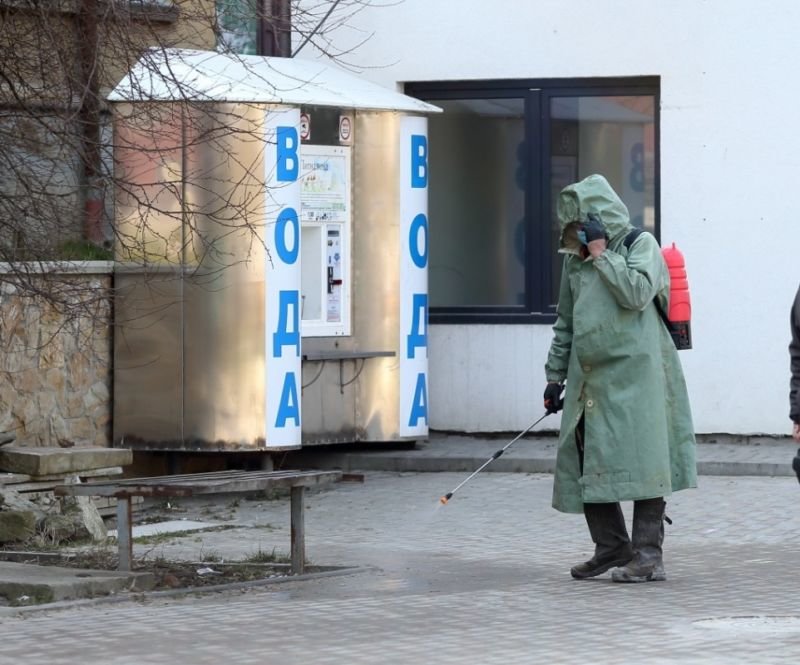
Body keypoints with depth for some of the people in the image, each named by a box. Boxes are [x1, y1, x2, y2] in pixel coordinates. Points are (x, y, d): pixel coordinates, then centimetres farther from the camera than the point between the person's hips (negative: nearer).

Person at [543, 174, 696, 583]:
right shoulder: (574, 258, 18)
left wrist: (602, 254, -10)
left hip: (634, 376, -7)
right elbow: (565, 323, 23)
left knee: (640, 462, -9)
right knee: (584, 465, 6)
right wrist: (555, 375, 19)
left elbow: (636, 293, -18)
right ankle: (611, 545, 19)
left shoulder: (641, 245, 1)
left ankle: (648, 555, -7)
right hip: (590, 378, 7)